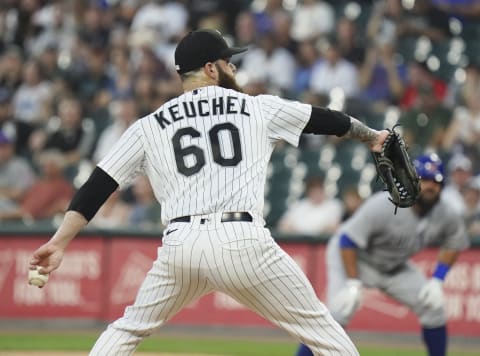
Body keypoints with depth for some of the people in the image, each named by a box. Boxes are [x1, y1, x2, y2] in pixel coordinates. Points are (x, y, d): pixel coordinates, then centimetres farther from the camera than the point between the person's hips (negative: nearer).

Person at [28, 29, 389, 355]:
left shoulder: (149, 126, 17)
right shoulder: (260, 108, 16)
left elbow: (99, 184, 11)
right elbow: (326, 119, 28)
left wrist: (60, 242, 8)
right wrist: (372, 136, 47)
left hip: (180, 245, 2)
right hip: (243, 241, -2)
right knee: (319, 326, 10)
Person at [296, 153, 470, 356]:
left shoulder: (446, 216, -14)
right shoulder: (383, 206, -33)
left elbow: (455, 243, 5)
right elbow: (348, 240, -29)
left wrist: (437, 280, -7)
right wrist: (353, 284, -33)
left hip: (395, 266, 6)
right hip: (350, 257, -6)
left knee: (433, 307, -3)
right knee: (338, 313, -25)